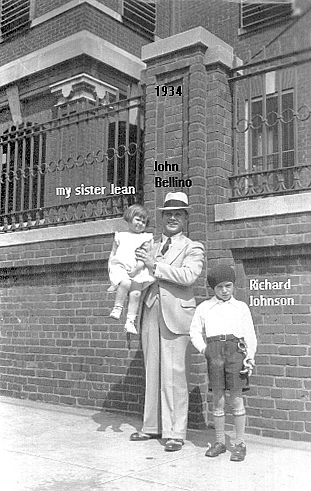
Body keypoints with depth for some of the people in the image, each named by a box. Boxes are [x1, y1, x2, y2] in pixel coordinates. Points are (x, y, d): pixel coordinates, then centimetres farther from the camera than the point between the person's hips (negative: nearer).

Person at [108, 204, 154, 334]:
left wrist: (137, 268, -13)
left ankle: (130, 322, -11)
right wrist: (110, 265, 2)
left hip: (136, 271, 1)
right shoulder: (120, 236, 17)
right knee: (125, 282, -32)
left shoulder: (146, 238, 12)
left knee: (136, 293, -16)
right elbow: (113, 252, 19)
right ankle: (117, 307, -15)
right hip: (120, 266, -1)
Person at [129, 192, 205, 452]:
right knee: (152, 372, 11)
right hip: (151, 313, 5)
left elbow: (188, 276, -14)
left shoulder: (193, 248, 5)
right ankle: (152, 426, 23)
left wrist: (155, 266, -13)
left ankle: (175, 433, 4)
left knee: (173, 374, -5)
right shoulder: (151, 247, 19)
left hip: (176, 315, -5)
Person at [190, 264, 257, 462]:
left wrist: (250, 358, 0)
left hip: (236, 350, -1)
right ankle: (220, 442, 18)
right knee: (218, 399, 5)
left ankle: (240, 444, 9)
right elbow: (195, 331, 15)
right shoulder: (204, 307, 14)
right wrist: (204, 349, 1)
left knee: (237, 399, -1)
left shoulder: (241, 307, 13)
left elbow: (250, 335, 9)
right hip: (214, 351, 1)